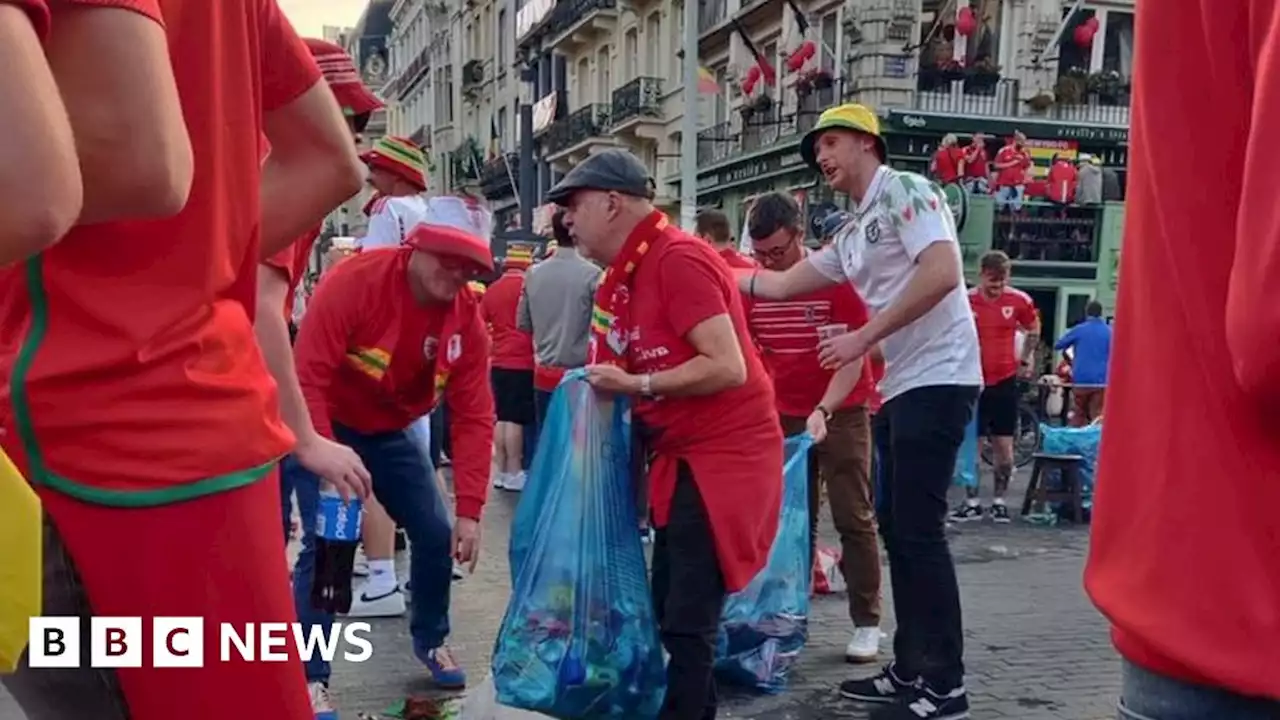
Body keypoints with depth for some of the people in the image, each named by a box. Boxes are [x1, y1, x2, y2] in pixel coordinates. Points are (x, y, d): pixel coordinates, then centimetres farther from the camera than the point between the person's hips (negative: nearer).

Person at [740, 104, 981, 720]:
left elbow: (943, 273, -19)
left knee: (918, 527, -8)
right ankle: (911, 671, 20)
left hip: (937, 379, -9)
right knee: (896, 527, 11)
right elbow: (781, 285, 26)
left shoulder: (906, 191, -6)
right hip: (900, 387, 9)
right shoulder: (851, 236, 20)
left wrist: (862, 339, -18)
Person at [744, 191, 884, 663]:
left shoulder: (837, 278, -14)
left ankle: (867, 623, 5)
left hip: (841, 412, -3)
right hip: (784, 415, 4)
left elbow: (853, 358, -15)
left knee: (853, 518, -1)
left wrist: (823, 410, -27)